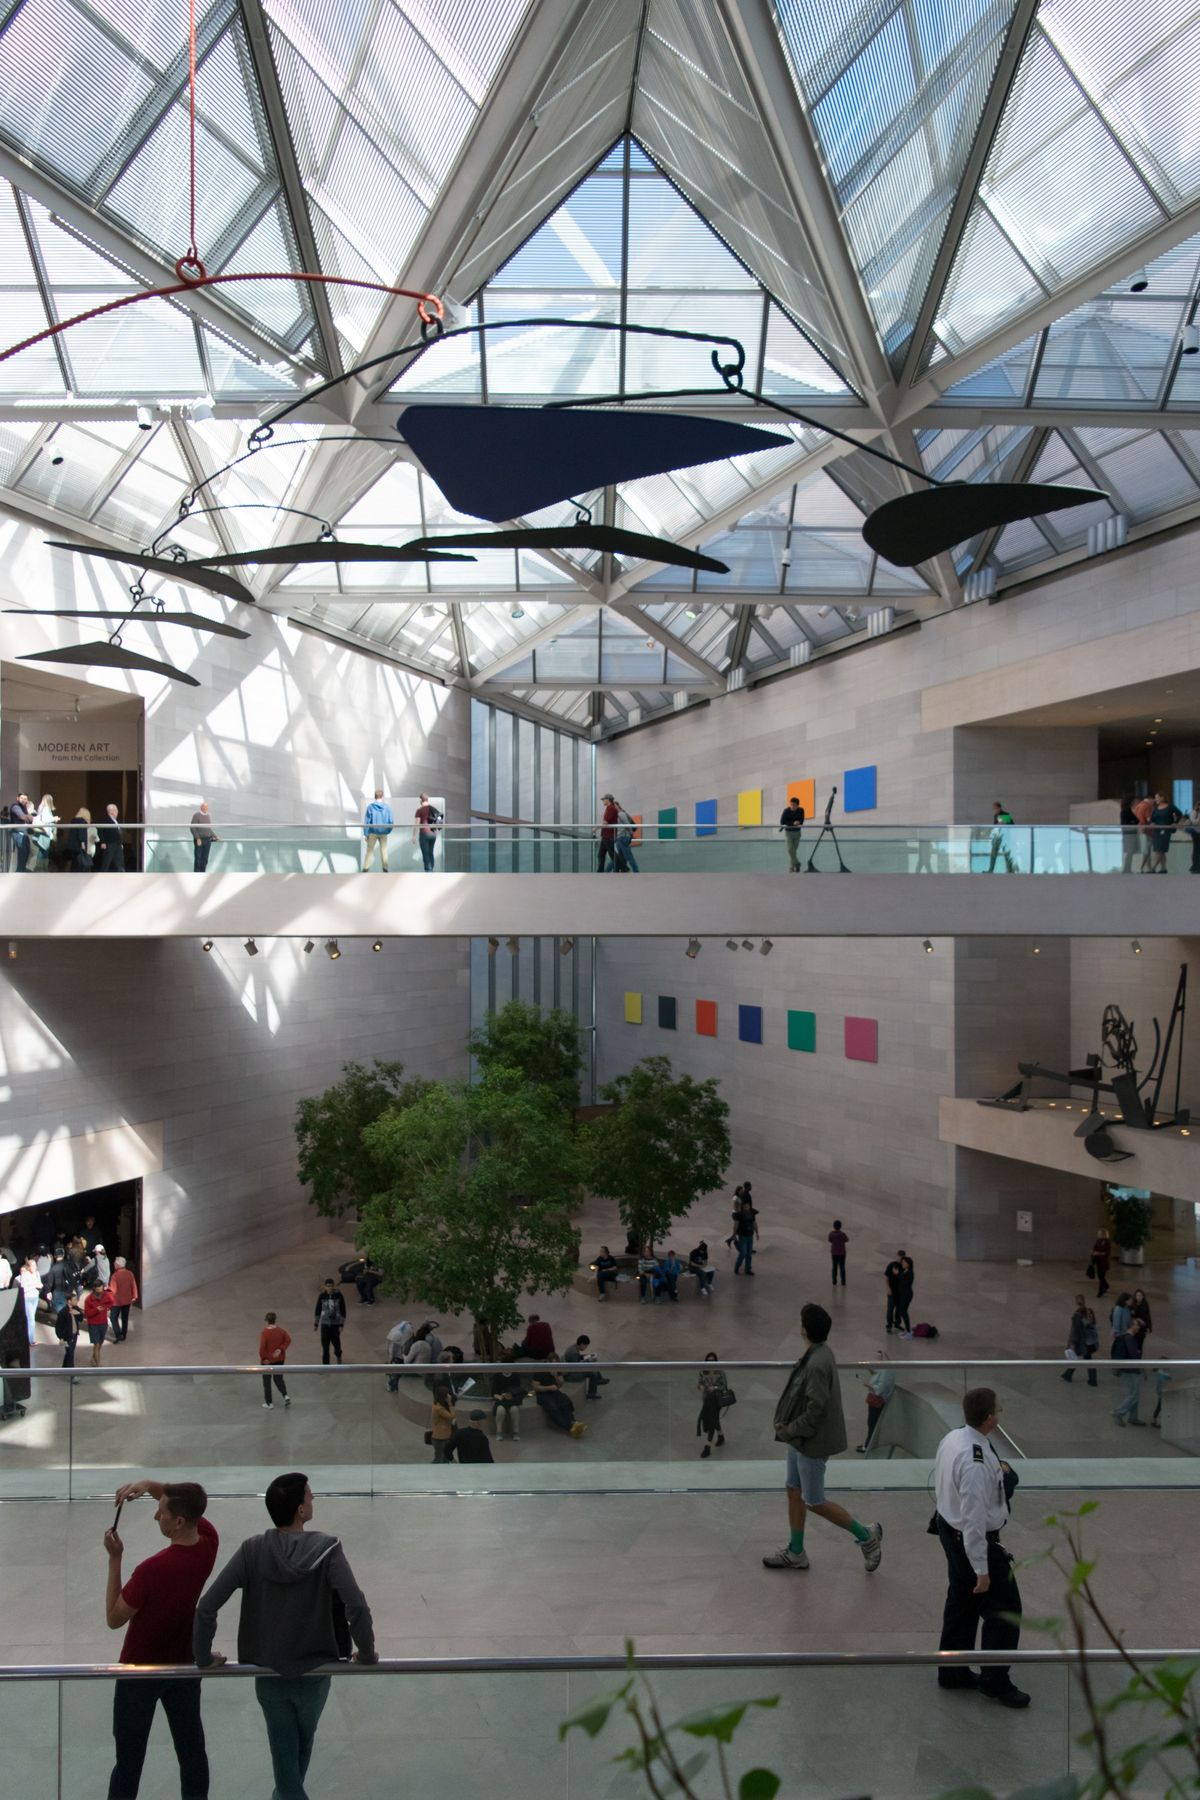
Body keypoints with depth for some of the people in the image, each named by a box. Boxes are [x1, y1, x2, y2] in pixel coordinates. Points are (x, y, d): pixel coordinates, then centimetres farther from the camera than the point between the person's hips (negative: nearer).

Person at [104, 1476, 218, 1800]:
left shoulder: (152, 1569, -32)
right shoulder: (209, 1542, -15)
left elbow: (114, 1619, -17)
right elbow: (178, 1498, 0)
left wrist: (114, 1558, -19)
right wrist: (148, 1484, -20)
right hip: (185, 1665, 5)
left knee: (129, 1758, 13)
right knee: (191, 1750, 17)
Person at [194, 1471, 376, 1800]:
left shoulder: (252, 1551, -17)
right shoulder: (326, 1549, -22)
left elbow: (206, 1607, -19)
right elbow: (357, 1608, -28)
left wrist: (203, 1656, -2)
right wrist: (366, 1654, -11)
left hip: (268, 1676, 0)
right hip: (314, 1675, 0)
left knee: (284, 1757, 18)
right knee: (303, 1744, 29)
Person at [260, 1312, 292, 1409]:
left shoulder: (264, 1332, -18)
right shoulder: (281, 1330, -4)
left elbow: (262, 1347, -23)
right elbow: (288, 1340, -6)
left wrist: (263, 1358, -11)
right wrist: (281, 1349, -8)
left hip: (267, 1361, -4)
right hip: (279, 1359, 4)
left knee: (267, 1382, 12)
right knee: (279, 1379, 21)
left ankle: (269, 1404, 16)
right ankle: (286, 1396, 4)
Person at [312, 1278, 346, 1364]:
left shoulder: (339, 1295, -11)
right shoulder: (322, 1296, -7)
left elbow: (343, 1311, -6)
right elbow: (317, 1310, 3)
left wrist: (341, 1324, -8)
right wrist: (315, 1324, 6)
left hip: (335, 1323, -1)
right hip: (324, 1323, 1)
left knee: (336, 1342, 11)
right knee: (325, 1345, -2)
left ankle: (338, 1355, 44)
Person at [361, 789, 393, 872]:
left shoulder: (370, 806, -7)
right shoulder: (387, 807, -5)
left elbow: (367, 821, -6)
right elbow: (391, 822, -4)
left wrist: (365, 834, -1)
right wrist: (388, 831, 13)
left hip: (373, 832, -1)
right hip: (383, 833, 1)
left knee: (369, 851, 7)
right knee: (384, 851, 9)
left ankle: (365, 869, 4)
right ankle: (385, 869, 10)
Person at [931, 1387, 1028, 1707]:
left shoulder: (952, 1438, -5)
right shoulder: (976, 1462, -33)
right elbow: (974, 1519, -29)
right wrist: (981, 1569, -22)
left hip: (949, 1529, 9)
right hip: (973, 1540, -9)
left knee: (962, 1601, 23)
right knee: (1004, 1609, 11)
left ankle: (952, 1672, 38)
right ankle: (994, 1680, 26)